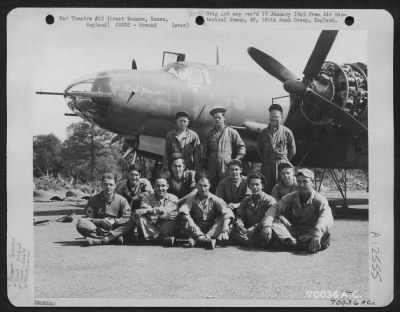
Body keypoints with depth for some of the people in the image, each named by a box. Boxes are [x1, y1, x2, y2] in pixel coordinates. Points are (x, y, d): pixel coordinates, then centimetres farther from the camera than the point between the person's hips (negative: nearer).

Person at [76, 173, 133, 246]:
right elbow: (88, 218, -1)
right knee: (81, 223, -27)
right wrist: (100, 221, -19)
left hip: (114, 229, 0)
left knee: (130, 224, -29)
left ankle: (100, 240, -40)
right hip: (97, 229, 0)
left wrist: (114, 221, -20)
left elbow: (127, 218, -4)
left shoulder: (121, 200, 3)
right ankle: (114, 237, -34)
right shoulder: (94, 199, 4)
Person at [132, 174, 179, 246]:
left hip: (166, 229, -2)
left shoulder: (173, 198, 6)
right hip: (150, 229, 2)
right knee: (136, 215, -22)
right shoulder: (147, 199, 10)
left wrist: (151, 210, -20)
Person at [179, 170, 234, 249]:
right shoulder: (192, 199, 4)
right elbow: (183, 210, -15)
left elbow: (227, 212, -14)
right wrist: (189, 220, -37)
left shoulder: (215, 199, 2)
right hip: (196, 230, 0)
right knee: (184, 223, -26)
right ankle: (206, 240, -45)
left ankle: (197, 239, -38)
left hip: (212, 230, 0)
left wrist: (225, 224, -36)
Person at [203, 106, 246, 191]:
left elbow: (242, 146, 7)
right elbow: (205, 151, 19)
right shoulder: (210, 133, 15)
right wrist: (205, 166, 13)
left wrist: (236, 160, -3)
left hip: (226, 165, -3)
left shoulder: (232, 132, 5)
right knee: (212, 187, 1)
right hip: (212, 166, 3)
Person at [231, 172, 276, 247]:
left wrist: (255, 227, -27)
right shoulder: (246, 200, 17)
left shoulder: (269, 200, 1)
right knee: (232, 229, -24)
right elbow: (239, 215, 8)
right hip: (248, 231, 4)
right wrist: (239, 223, -18)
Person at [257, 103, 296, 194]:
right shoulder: (263, 132, 7)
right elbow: (259, 149, 18)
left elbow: (292, 150, 9)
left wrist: (285, 161, 9)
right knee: (266, 189, 2)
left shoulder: (286, 132, 0)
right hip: (267, 166, 2)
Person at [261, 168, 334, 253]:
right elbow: (275, 208, -11)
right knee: (273, 222, -21)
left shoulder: (320, 200, -9)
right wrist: (267, 225, -32)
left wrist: (317, 235, -48)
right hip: (293, 231, 3)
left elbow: (326, 218, -28)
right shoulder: (290, 197, 2)